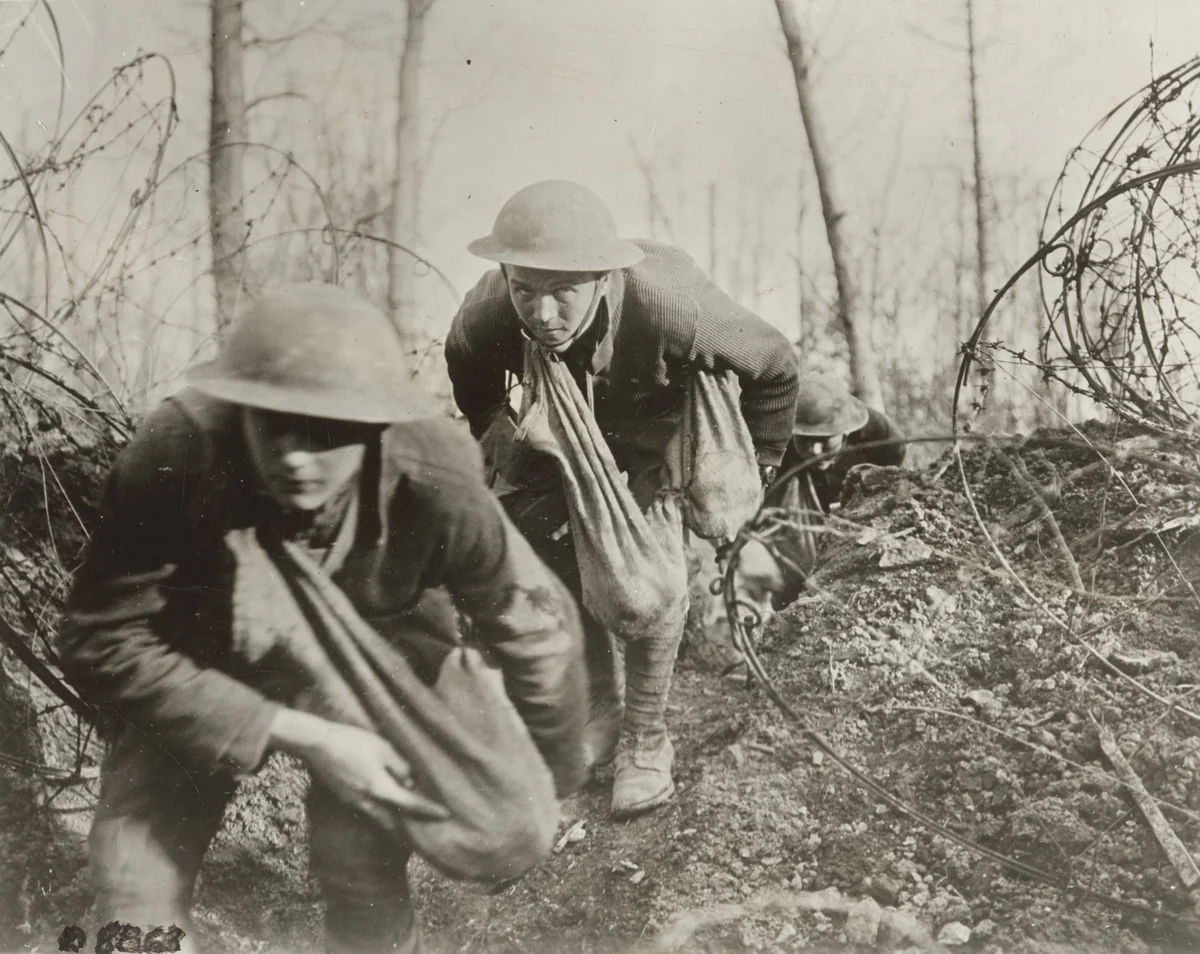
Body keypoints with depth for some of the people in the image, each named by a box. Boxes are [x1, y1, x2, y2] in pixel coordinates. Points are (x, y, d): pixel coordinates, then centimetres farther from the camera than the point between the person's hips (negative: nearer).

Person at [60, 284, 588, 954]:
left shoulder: (434, 480, -34)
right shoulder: (176, 456, -36)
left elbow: (536, 623, -17)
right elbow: (103, 645, -27)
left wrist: (552, 786, -2)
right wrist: (299, 737, -33)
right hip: (199, 679, 0)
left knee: (366, 876, -12)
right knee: (135, 896, -3)